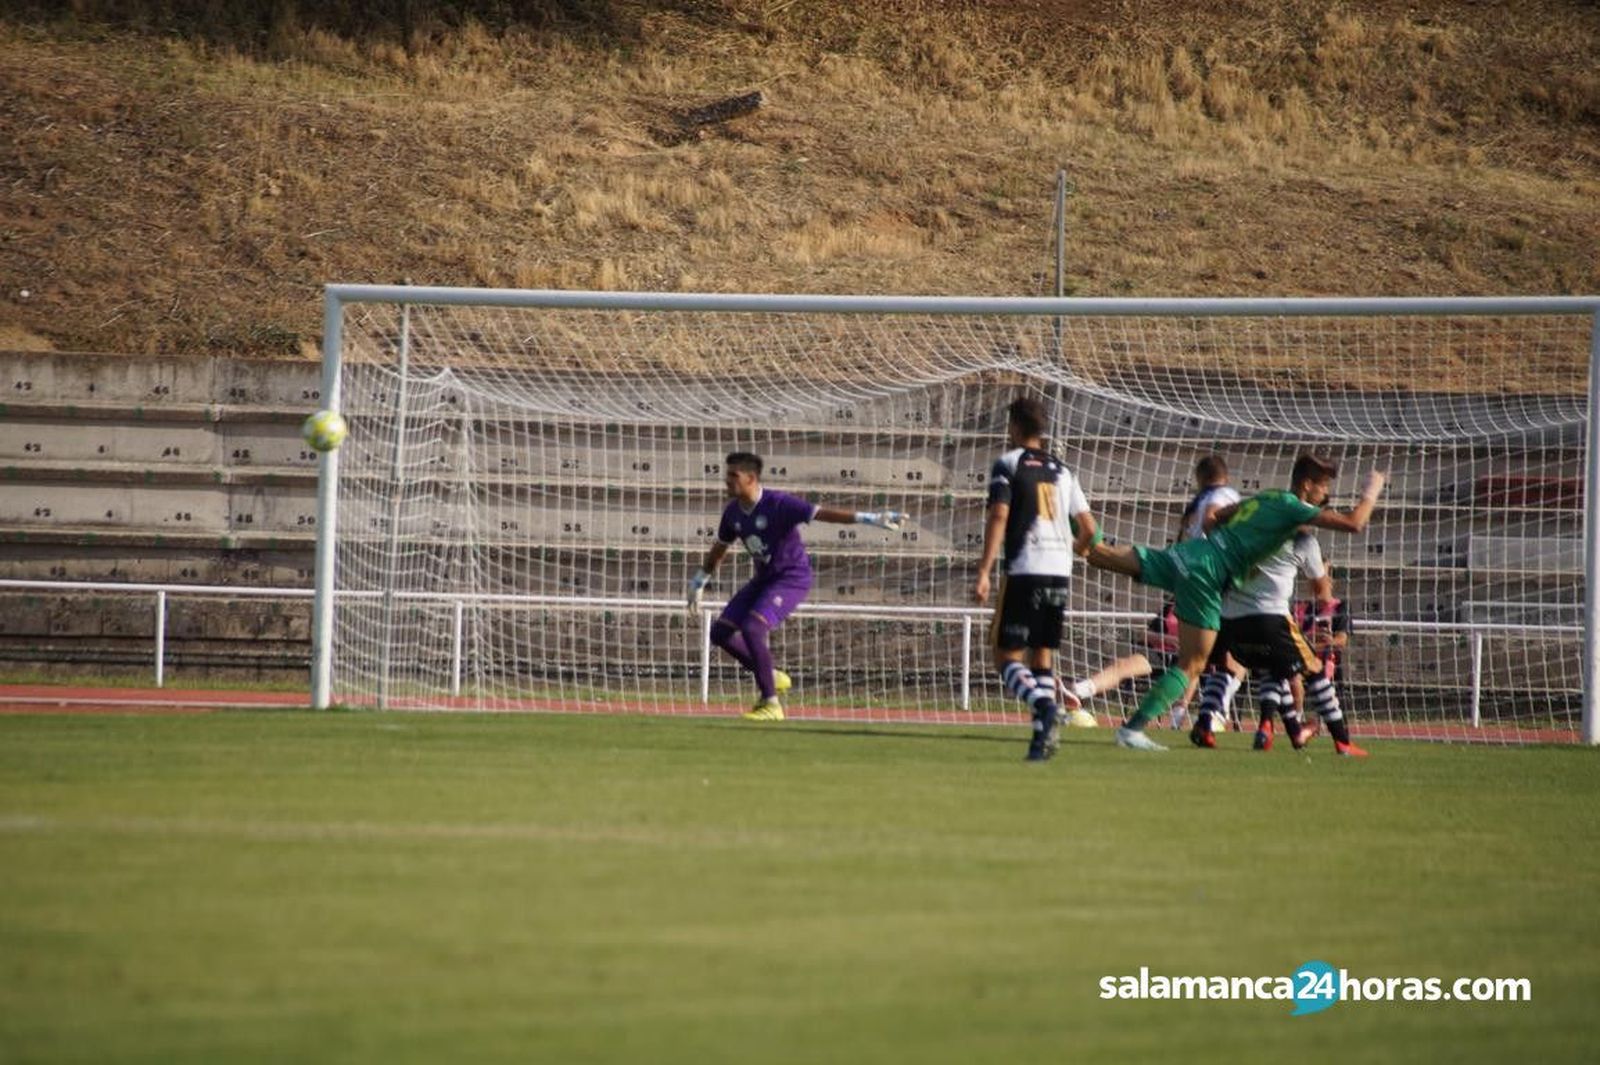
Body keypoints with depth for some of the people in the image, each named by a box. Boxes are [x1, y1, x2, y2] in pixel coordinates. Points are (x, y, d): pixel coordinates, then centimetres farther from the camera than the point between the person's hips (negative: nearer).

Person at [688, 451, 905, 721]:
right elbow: (719, 548, 19)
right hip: (764, 578, 8)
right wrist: (699, 581, 28)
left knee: (752, 627, -25)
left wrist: (870, 518, -38)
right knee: (721, 631, 0)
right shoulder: (733, 512, 2)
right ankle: (771, 677, 17)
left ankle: (770, 703, -14)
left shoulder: (778, 504, -22)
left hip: (792, 577, -8)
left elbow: (822, 513, -29)